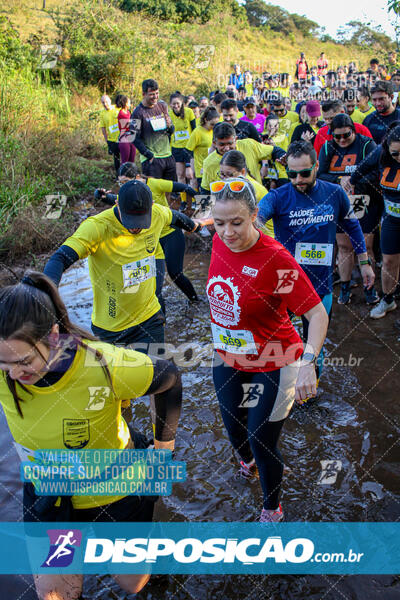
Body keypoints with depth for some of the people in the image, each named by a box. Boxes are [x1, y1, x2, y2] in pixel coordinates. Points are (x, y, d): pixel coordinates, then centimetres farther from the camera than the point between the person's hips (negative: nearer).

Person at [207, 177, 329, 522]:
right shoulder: (220, 241, -9)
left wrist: (308, 361, -41)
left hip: (272, 367, -5)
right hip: (227, 362, 6)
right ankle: (248, 462, 62)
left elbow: (318, 313, -27)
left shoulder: (276, 259, -28)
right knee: (235, 429, 25)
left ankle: (272, 511, 38)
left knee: (262, 444, 7)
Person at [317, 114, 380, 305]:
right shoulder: (328, 148, 5)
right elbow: (320, 174, -4)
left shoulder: (366, 144, -5)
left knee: (365, 246, 2)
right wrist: (339, 180, -20)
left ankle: (369, 286, 19)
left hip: (365, 203, -2)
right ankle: (345, 286, 22)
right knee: (344, 246, 9)